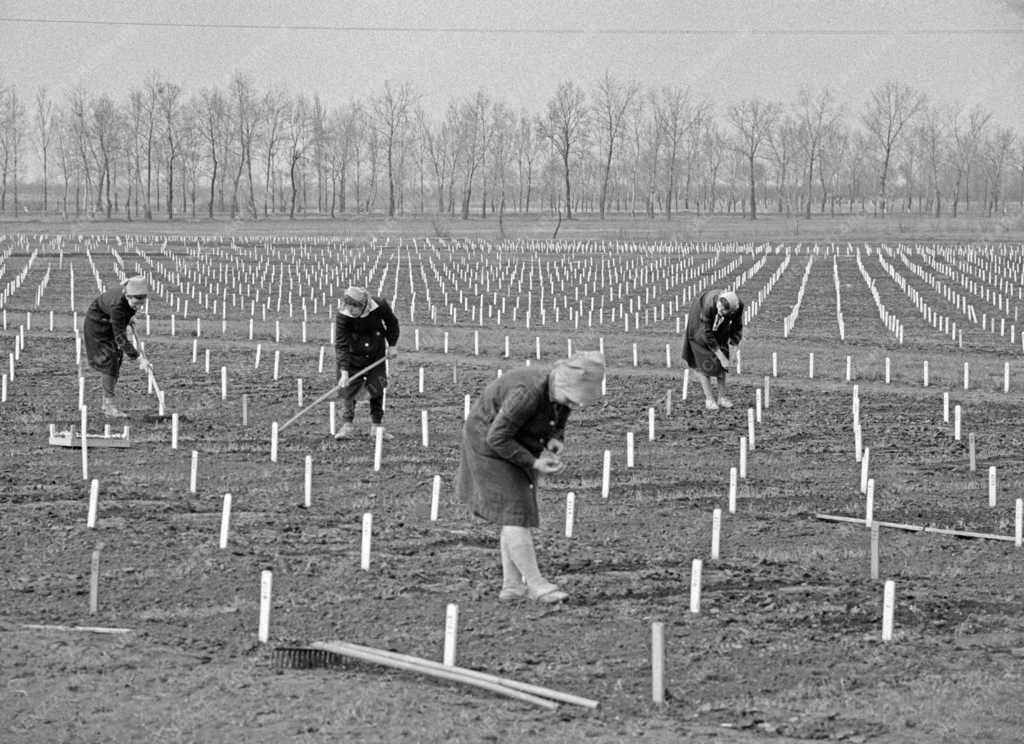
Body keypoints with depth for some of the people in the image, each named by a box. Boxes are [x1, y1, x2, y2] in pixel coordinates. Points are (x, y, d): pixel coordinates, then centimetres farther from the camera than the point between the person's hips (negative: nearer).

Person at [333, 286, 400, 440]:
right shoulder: (343, 317, -27)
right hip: (353, 358, -2)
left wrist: (392, 345, -2)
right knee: (348, 391, -7)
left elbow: (391, 323, -1)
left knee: (377, 390, 4)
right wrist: (343, 370, -34)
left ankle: (376, 426, 15)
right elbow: (341, 345, -26)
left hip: (376, 356, 2)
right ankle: (347, 426, 0)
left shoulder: (380, 306, -23)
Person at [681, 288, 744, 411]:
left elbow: (737, 328, -13)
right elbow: (708, 335, -34)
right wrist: (721, 357, -31)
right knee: (703, 359, -9)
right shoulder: (709, 305, -43)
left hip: (720, 327, 3)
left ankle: (722, 396, 5)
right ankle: (709, 398, -6)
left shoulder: (738, 305, -33)